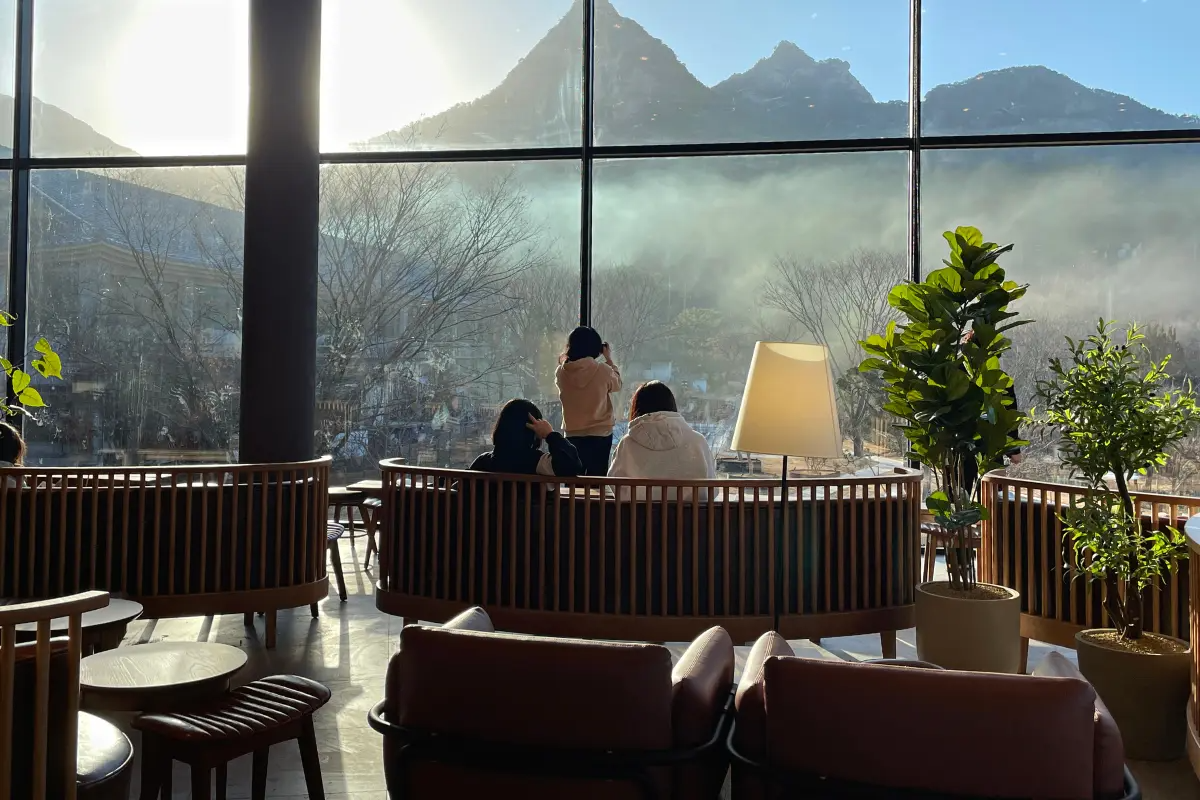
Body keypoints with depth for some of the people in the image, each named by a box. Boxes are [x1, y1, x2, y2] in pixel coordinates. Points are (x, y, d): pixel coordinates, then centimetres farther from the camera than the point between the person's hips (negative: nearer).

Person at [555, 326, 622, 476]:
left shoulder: (561, 372, -9)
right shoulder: (603, 371, -15)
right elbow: (617, 384, 7)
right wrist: (609, 358, 14)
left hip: (572, 435, 2)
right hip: (600, 434, -2)